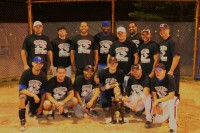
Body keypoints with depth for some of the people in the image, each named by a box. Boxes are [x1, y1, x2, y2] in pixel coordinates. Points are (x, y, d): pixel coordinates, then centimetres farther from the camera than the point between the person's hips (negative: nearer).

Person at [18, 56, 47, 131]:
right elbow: (21, 90, -23)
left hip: (37, 96, 3)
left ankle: (31, 110, 36)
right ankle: (22, 122, -21)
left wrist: (41, 106, -8)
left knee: (38, 115, -1)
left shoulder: (43, 76, -12)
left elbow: (43, 93, -5)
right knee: (22, 98, -38)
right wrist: (34, 95, -34)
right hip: (26, 93, -3)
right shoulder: (26, 73, -19)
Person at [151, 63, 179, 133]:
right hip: (159, 100, 5)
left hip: (171, 98, -5)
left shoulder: (170, 79, -25)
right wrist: (156, 106, -11)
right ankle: (167, 113, 34)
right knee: (158, 120, 0)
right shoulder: (153, 79, -10)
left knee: (171, 102, -41)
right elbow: (154, 94, 0)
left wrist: (157, 101, -28)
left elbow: (171, 96, -27)